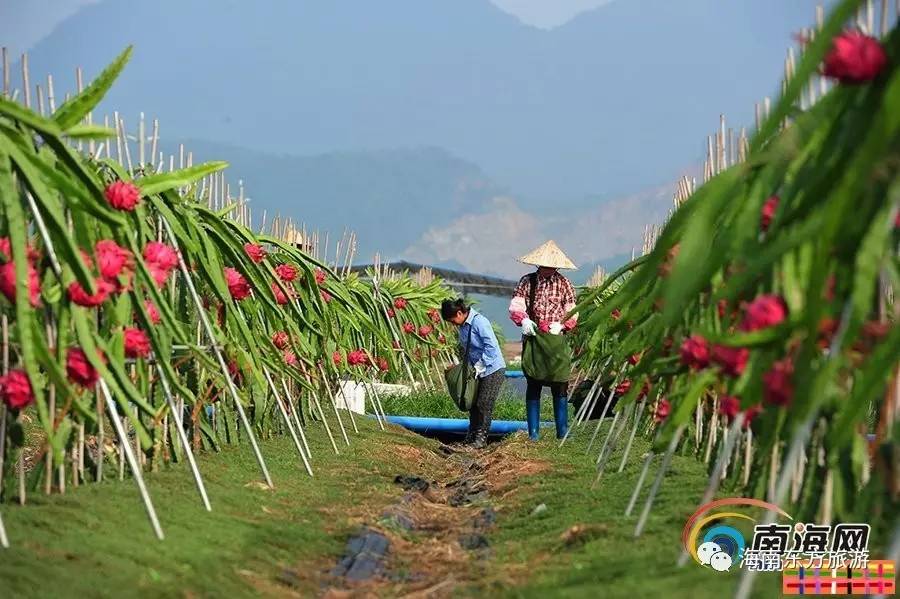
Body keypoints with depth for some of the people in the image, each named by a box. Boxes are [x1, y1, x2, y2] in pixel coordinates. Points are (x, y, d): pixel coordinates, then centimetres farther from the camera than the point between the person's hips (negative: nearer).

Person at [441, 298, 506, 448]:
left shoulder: (479, 322, -21)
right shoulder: (463, 325, 7)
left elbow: (491, 346, -24)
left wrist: (479, 366, -20)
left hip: (493, 370, -9)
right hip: (478, 370, 9)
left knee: (484, 404, -8)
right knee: (473, 403, 10)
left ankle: (481, 437, 0)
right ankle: (471, 436, 19)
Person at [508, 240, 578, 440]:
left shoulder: (564, 284, 6)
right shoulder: (527, 281, 6)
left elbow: (572, 313, 4)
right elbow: (515, 306, -2)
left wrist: (561, 325, -17)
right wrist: (523, 320, -24)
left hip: (557, 342, 0)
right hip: (532, 340, 0)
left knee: (560, 386, 0)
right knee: (533, 386, 2)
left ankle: (562, 431, 7)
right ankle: (533, 432, 5)